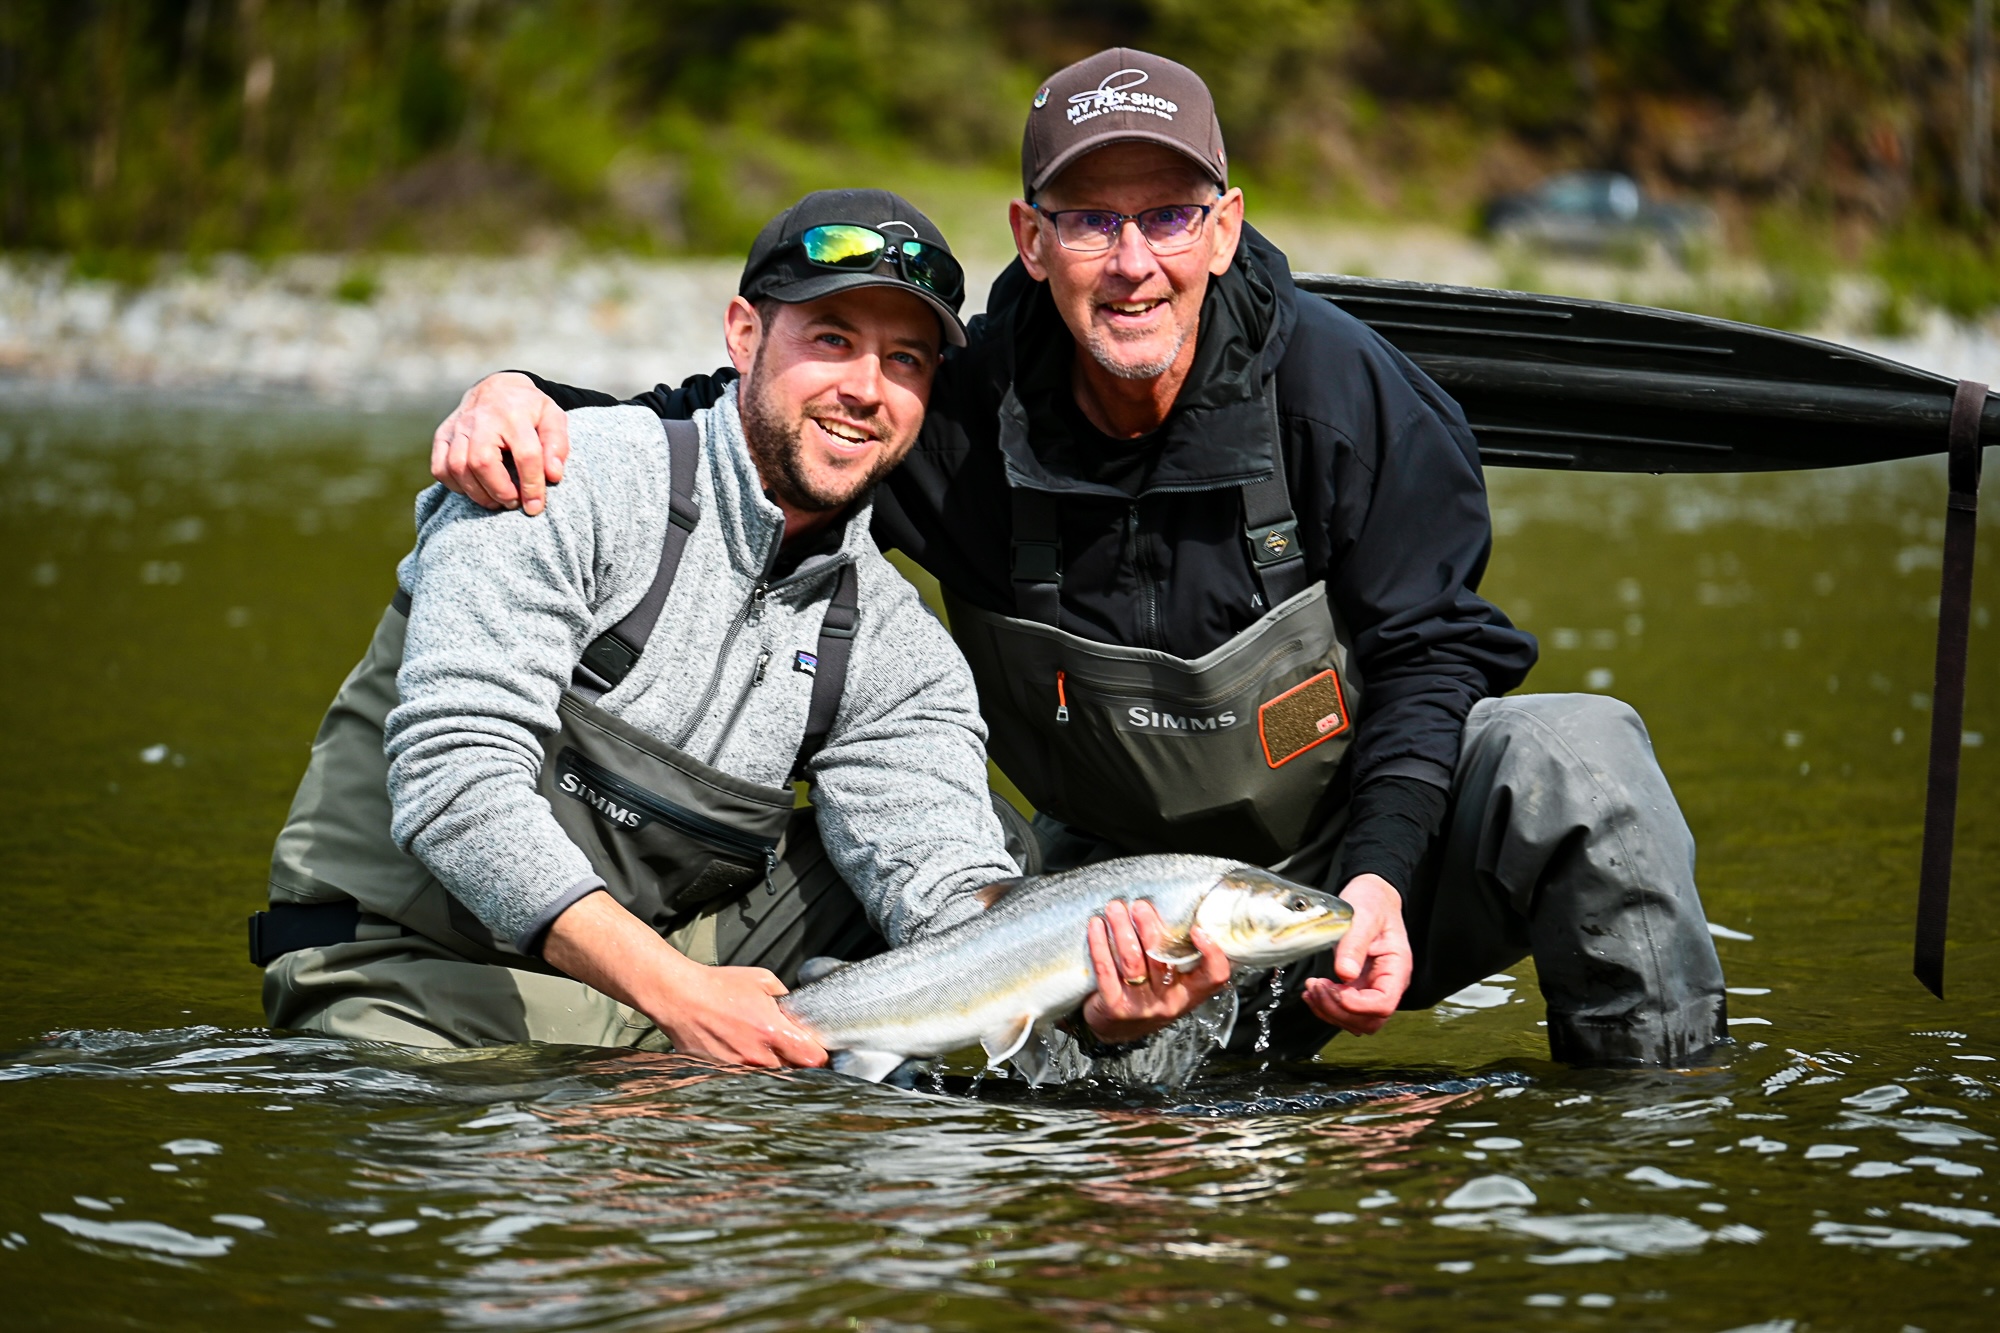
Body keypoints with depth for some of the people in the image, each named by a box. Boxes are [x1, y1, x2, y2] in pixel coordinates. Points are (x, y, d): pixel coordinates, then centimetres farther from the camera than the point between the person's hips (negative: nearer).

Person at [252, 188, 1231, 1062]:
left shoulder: (897, 655, 3)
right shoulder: (574, 480, -14)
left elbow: (958, 905, -11)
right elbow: (453, 783, -24)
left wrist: (1095, 1005, -35)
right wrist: (678, 993, -33)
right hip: (405, 968, -5)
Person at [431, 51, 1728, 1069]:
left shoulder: (1334, 382, -16)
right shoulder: (972, 408, -14)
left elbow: (1427, 647, -10)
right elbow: (709, 427, -2)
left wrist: (1380, 874, -25)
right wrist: (529, 400, -24)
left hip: (1369, 857, -2)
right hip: (1133, 890, 2)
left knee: (1571, 754, -29)